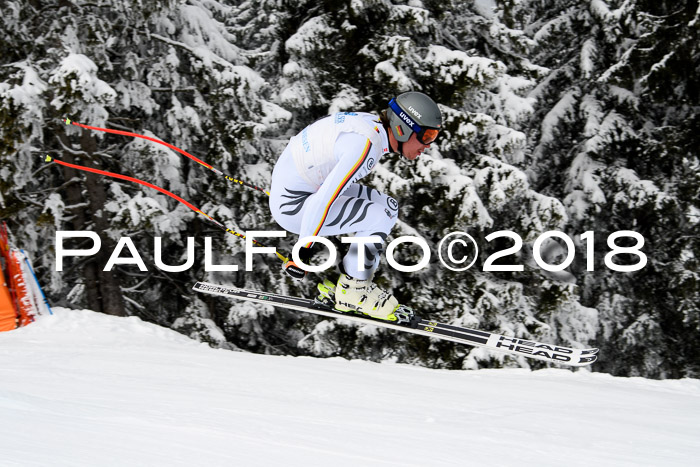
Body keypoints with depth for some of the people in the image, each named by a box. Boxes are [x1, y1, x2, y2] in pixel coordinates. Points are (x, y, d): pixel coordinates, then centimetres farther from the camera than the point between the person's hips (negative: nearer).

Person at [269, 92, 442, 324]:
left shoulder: (373, 123, 3)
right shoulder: (366, 144, -27)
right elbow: (323, 202, -30)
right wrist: (302, 251, -25)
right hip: (292, 205, -10)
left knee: (389, 207, 7)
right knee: (380, 218, -17)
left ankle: (352, 280, 12)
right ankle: (352, 292, 0)